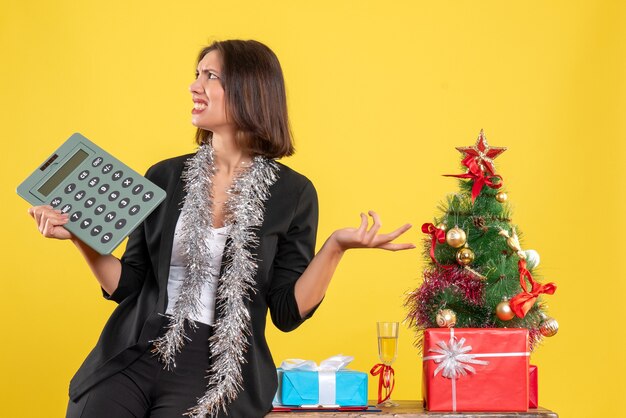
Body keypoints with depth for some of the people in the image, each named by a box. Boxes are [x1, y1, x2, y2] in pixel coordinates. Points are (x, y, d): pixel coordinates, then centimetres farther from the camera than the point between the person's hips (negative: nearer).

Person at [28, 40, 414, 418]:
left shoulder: (292, 193, 2)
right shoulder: (164, 177, 10)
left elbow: (287, 312, -1)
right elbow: (128, 285, 12)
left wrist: (336, 247, -13)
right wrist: (80, 236, -1)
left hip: (217, 371, -2)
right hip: (132, 354, 3)